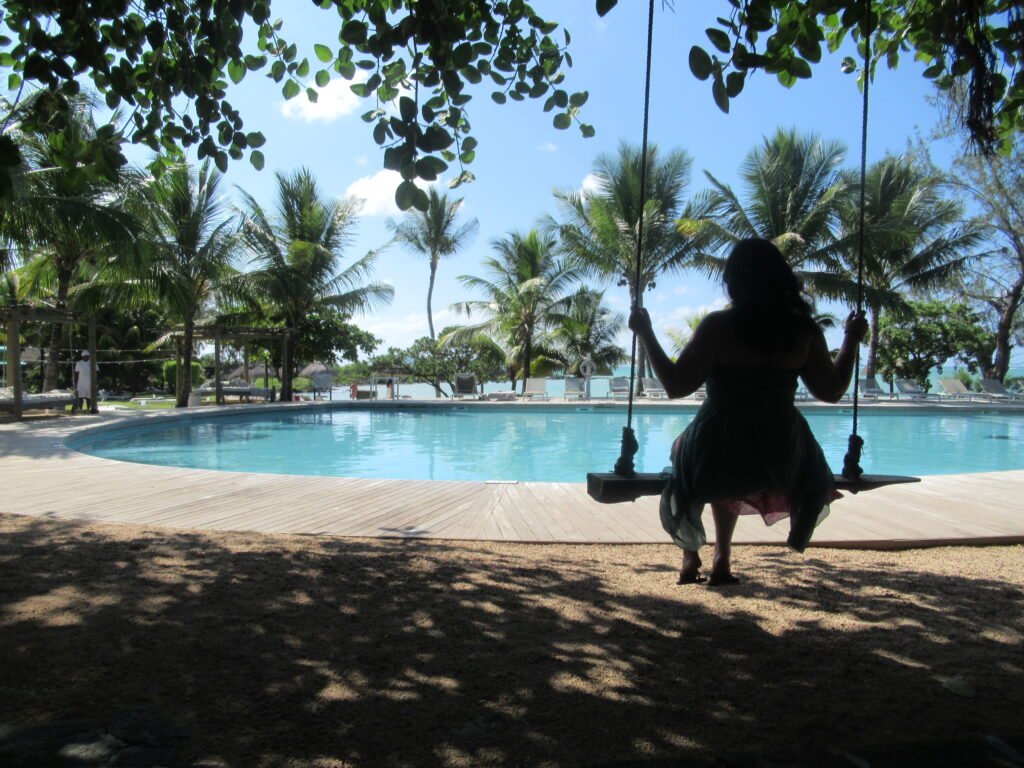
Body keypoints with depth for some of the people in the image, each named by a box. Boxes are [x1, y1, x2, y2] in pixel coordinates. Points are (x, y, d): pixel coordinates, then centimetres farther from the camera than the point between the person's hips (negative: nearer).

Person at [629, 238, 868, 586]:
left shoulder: (718, 326, -14)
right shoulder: (804, 330, -4)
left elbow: (676, 385, -13)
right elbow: (831, 390, 6)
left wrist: (646, 334, -3)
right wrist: (852, 341, 20)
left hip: (717, 456, -3)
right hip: (780, 459, 4)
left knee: (684, 449, 33)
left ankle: (690, 558, 39)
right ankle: (722, 559, 45)